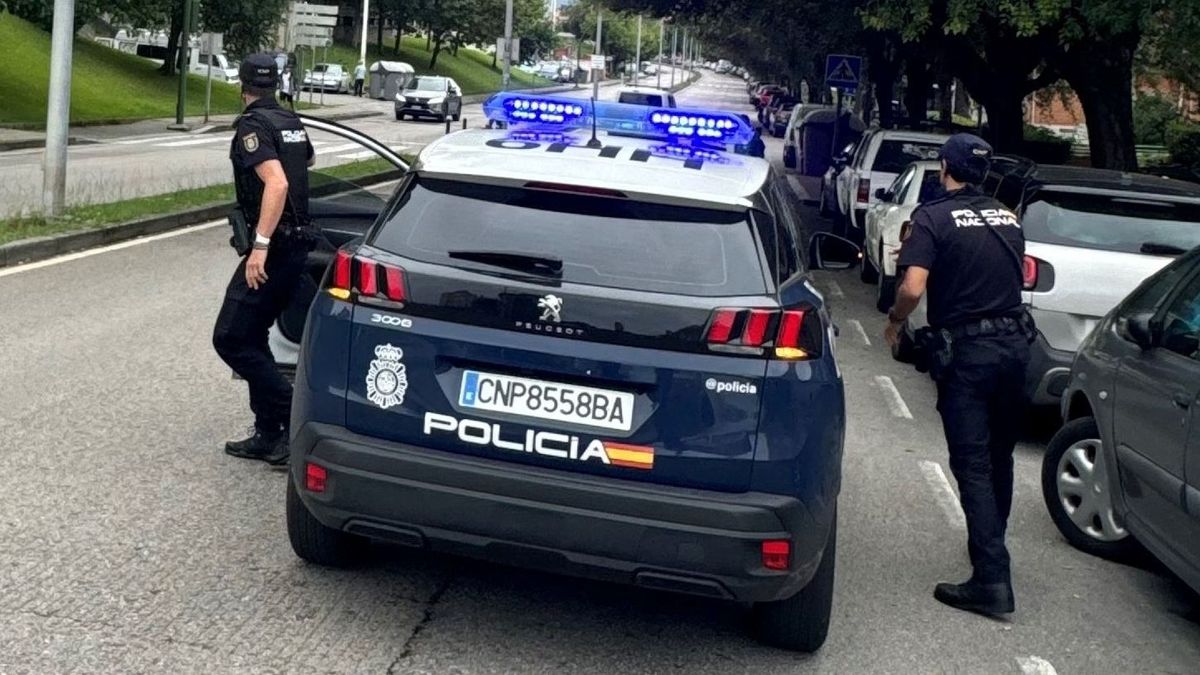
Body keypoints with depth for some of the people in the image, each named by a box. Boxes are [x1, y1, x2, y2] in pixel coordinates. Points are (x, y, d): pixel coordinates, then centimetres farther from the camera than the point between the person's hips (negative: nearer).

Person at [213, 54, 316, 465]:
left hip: (273, 248, -9)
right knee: (252, 338, 14)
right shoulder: (292, 122, 13)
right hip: (297, 243, 9)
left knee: (231, 338, -7)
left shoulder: (252, 126, -13)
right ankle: (270, 435, 15)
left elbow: (276, 183, -26)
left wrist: (260, 244, -30)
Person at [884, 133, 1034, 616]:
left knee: (972, 463, -5)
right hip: (1014, 344, 6)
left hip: (966, 350, -6)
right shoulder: (1008, 219, 10)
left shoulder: (934, 218, -9)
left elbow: (913, 288, -19)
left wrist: (895, 322, 0)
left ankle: (992, 580, -10)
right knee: (999, 457, 19)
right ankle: (992, 550, 35)